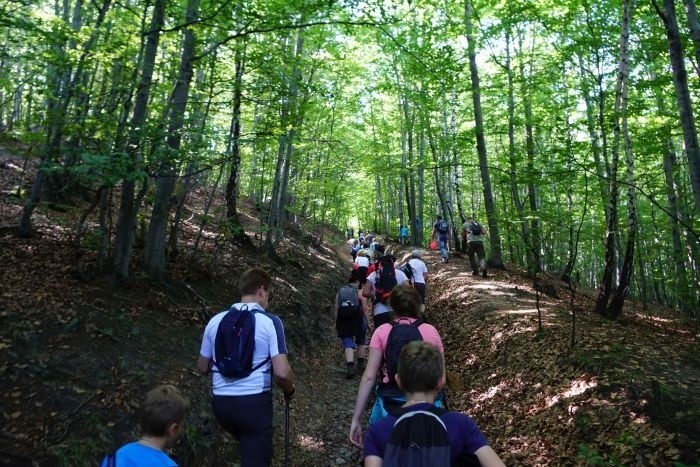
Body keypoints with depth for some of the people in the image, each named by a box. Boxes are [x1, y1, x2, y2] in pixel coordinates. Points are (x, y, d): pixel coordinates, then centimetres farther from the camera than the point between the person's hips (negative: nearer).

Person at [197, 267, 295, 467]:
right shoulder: (270, 321, -12)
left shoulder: (216, 321, 3)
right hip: (254, 402, -5)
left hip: (221, 402, 6)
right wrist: (289, 390, 3)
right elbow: (281, 372, -17)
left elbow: (202, 368, 12)